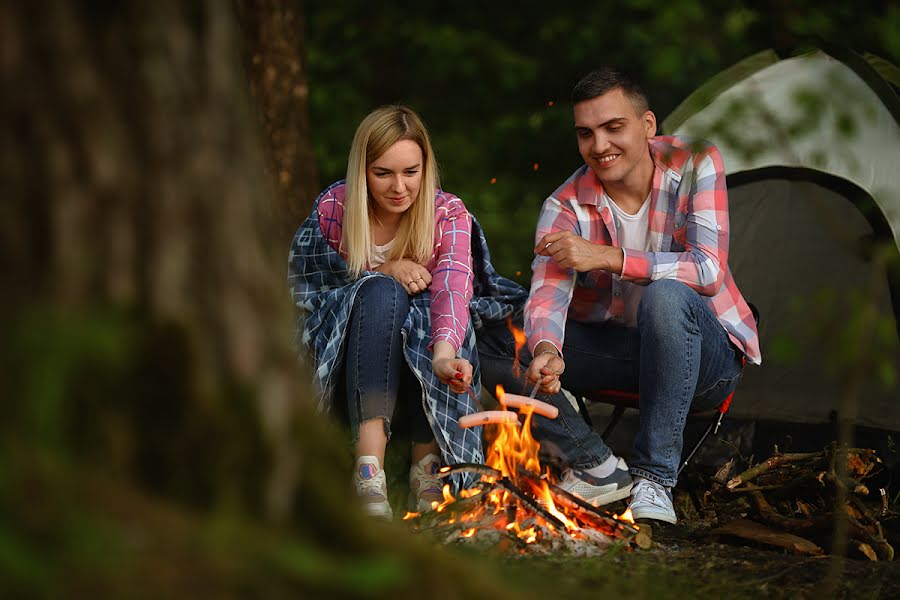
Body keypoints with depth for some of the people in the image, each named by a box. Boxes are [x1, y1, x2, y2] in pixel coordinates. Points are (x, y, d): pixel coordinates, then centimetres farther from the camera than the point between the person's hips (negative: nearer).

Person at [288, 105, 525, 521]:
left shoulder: (449, 215, -6)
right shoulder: (334, 208, -4)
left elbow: (453, 287, -25)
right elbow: (302, 280, -3)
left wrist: (444, 351, -47)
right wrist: (383, 271, -16)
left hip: (420, 359, 0)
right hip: (344, 357, 0)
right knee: (380, 292, -32)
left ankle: (428, 470, -34)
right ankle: (369, 470, -49)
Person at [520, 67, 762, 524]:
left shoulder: (695, 165, -13)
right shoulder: (566, 206, -9)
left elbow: (708, 271, -24)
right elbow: (547, 296, -25)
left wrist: (609, 257, -31)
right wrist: (546, 352, -48)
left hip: (706, 356, -3)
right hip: (615, 352, 3)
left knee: (666, 296, -37)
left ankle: (655, 477, -28)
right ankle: (599, 468, -6)